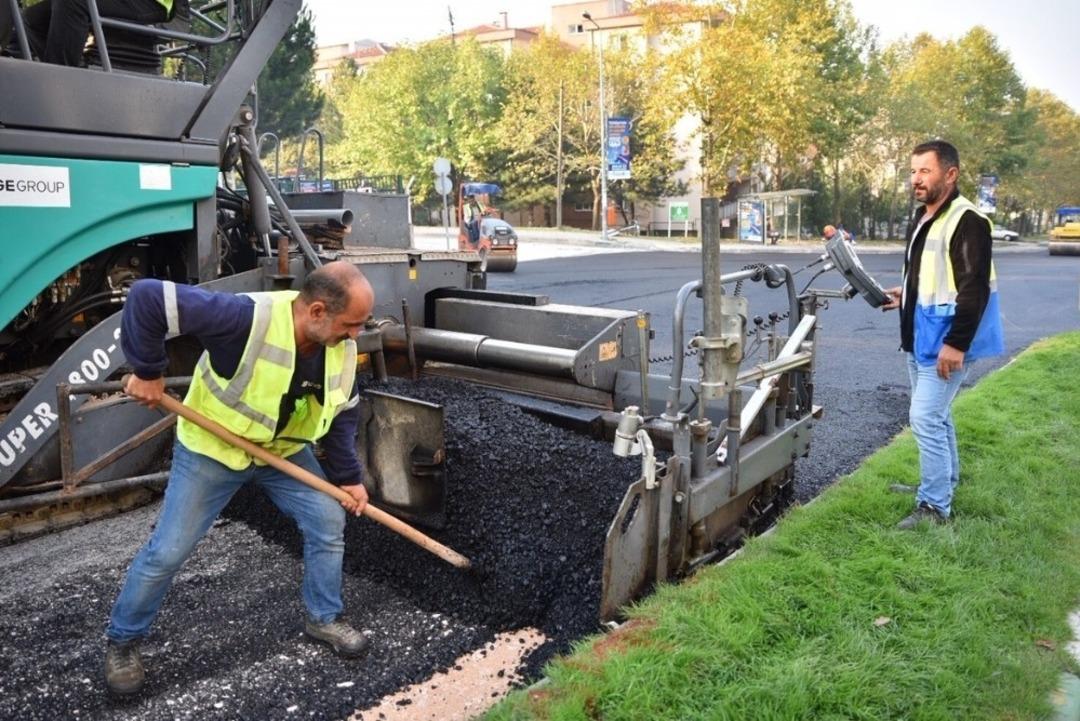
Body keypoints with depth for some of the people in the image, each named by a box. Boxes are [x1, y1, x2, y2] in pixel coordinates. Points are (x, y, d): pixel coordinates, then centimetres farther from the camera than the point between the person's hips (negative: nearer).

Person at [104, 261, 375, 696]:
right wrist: (147, 372, -28)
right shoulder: (248, 318, -38)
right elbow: (147, 298, -37)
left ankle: (324, 618, 23)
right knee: (168, 550, 2)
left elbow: (342, 413, -1)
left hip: (285, 450, 5)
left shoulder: (341, 349, -16)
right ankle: (122, 641, 27)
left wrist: (347, 476, -1)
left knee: (329, 522, 1)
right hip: (210, 448, -5)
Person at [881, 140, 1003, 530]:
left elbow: (974, 287, -23)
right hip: (920, 338, 10)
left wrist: (956, 343, -26)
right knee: (936, 415, 21)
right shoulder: (922, 218, 12)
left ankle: (934, 506, 2)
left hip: (945, 342, -10)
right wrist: (905, 295, 10)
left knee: (926, 418, -9)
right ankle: (943, 481, 38)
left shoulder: (967, 221, -18)